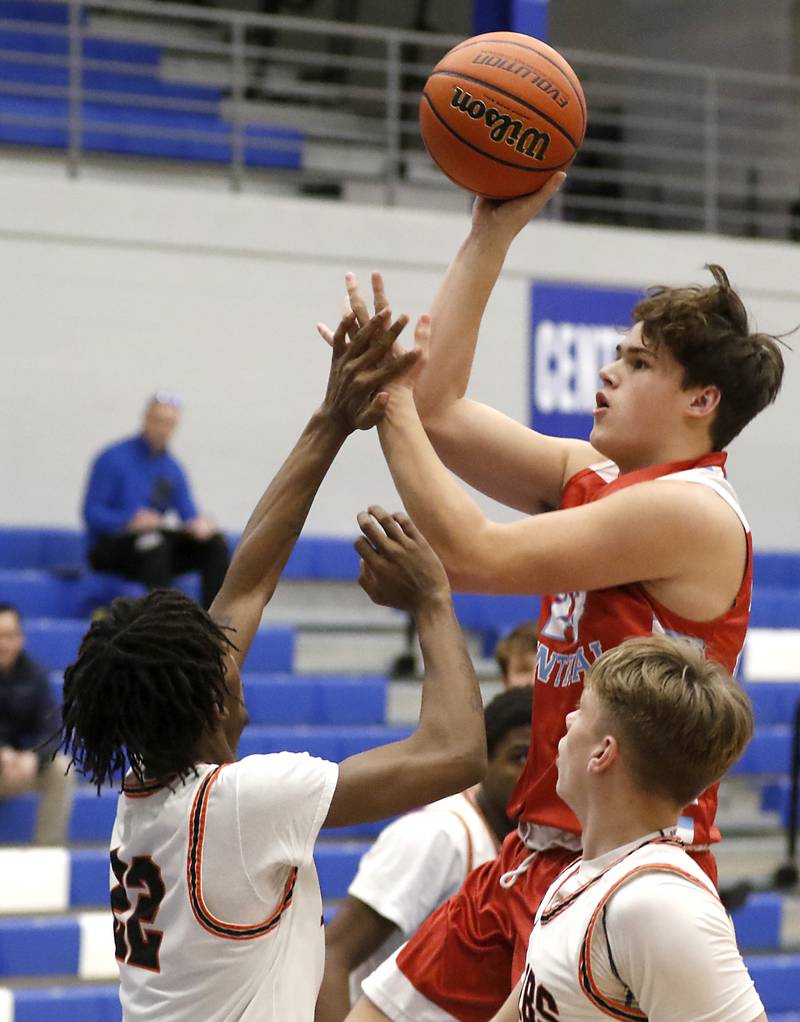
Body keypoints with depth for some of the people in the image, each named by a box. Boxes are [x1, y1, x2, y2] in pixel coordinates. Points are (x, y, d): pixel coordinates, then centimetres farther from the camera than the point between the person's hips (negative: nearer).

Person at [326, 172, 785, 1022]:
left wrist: (390, 402, -13)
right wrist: (492, 234, 12)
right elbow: (441, 412, 13)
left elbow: (470, 557, -19)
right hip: (535, 857, 9)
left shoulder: (689, 511, -16)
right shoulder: (591, 478, 11)